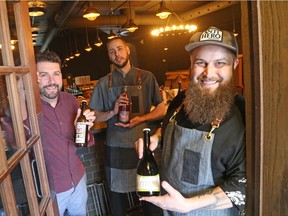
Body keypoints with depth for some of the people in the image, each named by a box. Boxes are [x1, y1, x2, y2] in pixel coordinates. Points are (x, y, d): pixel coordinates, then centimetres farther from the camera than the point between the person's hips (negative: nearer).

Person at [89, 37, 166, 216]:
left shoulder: (147, 77, -1)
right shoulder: (104, 83, 3)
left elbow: (161, 109, 1)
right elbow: (95, 116, 5)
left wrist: (140, 118, -15)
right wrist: (113, 112, -14)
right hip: (115, 146, 1)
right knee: (117, 192, 17)